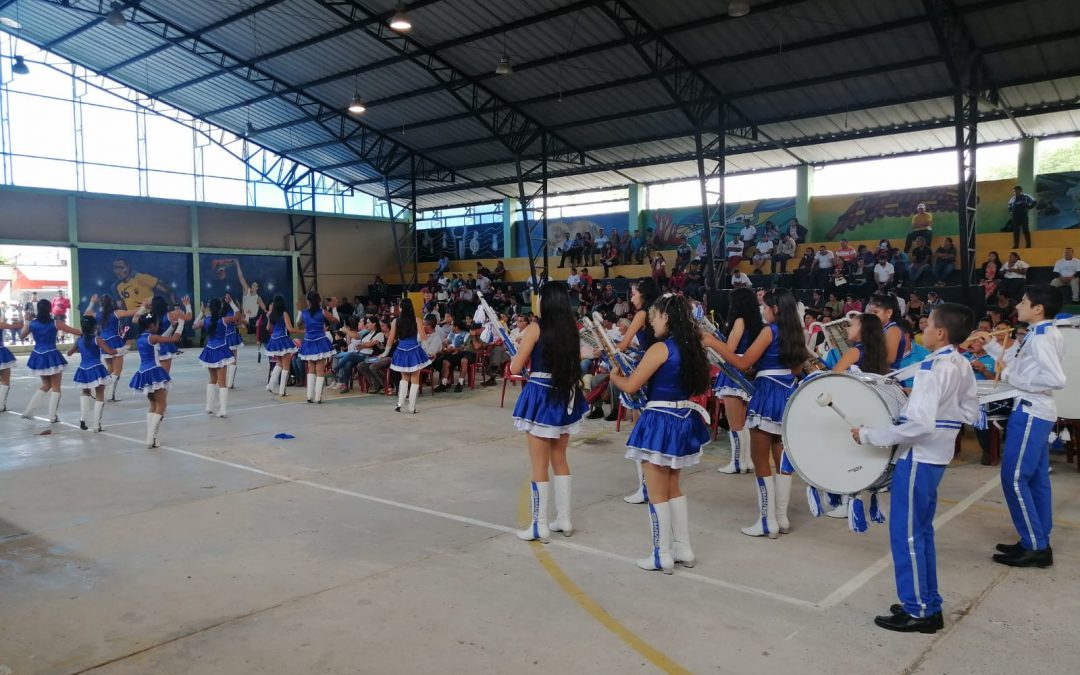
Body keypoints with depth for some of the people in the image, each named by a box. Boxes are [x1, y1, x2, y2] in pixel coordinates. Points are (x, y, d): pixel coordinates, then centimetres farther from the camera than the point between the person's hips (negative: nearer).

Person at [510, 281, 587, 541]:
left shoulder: (536, 328, -12)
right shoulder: (571, 328, 5)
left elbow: (515, 368, -10)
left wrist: (518, 353, 11)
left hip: (540, 397, -6)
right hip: (565, 396, 6)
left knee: (538, 465, 2)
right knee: (559, 460, 17)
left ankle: (540, 526, 7)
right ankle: (564, 519, 23)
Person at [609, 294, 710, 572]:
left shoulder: (660, 348, -17)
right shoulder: (690, 347, 7)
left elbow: (631, 386, -14)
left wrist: (614, 374, 7)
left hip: (661, 422, -8)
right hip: (683, 421, 8)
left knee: (657, 493, 3)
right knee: (673, 488, 20)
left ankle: (662, 556, 11)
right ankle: (684, 549, 25)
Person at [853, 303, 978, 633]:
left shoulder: (933, 368, -22)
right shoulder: (963, 366, 7)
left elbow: (919, 425, -30)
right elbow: (970, 413, 16)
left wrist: (868, 435, -23)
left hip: (918, 457, -9)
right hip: (937, 455, 9)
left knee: (906, 534, 2)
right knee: (920, 531, 19)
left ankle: (918, 611, 11)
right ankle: (929, 604, 28)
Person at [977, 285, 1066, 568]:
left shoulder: (1041, 338, -18)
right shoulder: (1044, 334, 14)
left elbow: (1057, 379, -28)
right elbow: (1019, 365, 18)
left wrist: (1015, 379, -20)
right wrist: (991, 344, 16)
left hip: (1031, 412, -11)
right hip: (1037, 412, 11)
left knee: (1014, 478, -7)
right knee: (1036, 479, 13)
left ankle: (1035, 548, -1)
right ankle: (1038, 543, 19)